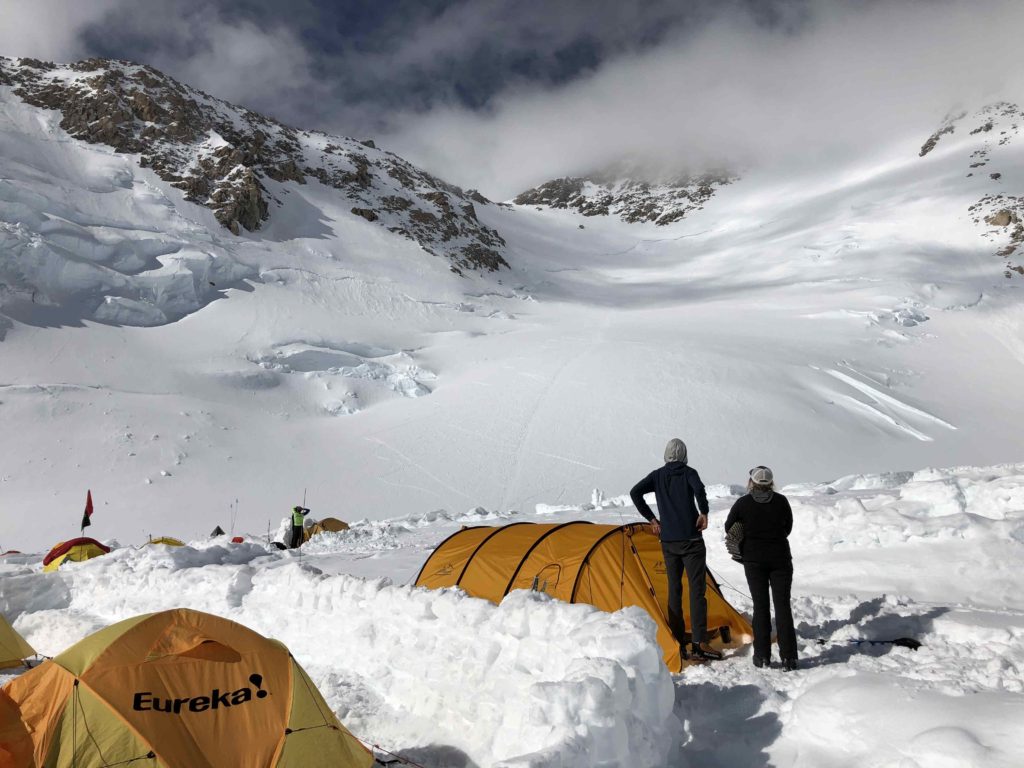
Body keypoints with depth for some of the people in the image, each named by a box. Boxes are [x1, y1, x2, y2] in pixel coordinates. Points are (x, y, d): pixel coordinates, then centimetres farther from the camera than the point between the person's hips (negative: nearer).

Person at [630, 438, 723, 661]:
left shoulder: (657, 475, 7)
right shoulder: (688, 472, -3)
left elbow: (635, 492, -2)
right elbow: (699, 489, -24)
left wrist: (651, 519, 5)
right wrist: (703, 513, -11)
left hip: (668, 541, 4)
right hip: (691, 539, -4)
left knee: (674, 589, 10)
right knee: (697, 589, -2)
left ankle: (678, 644, 13)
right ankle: (699, 643, -6)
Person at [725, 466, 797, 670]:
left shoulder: (743, 503, -6)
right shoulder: (781, 501, -4)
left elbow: (729, 528, 5)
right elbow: (788, 528, 8)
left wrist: (744, 549, 18)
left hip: (753, 560, 0)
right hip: (780, 558, 0)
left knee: (760, 606, 7)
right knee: (782, 605, 3)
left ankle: (762, 656, 9)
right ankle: (788, 658, 2)